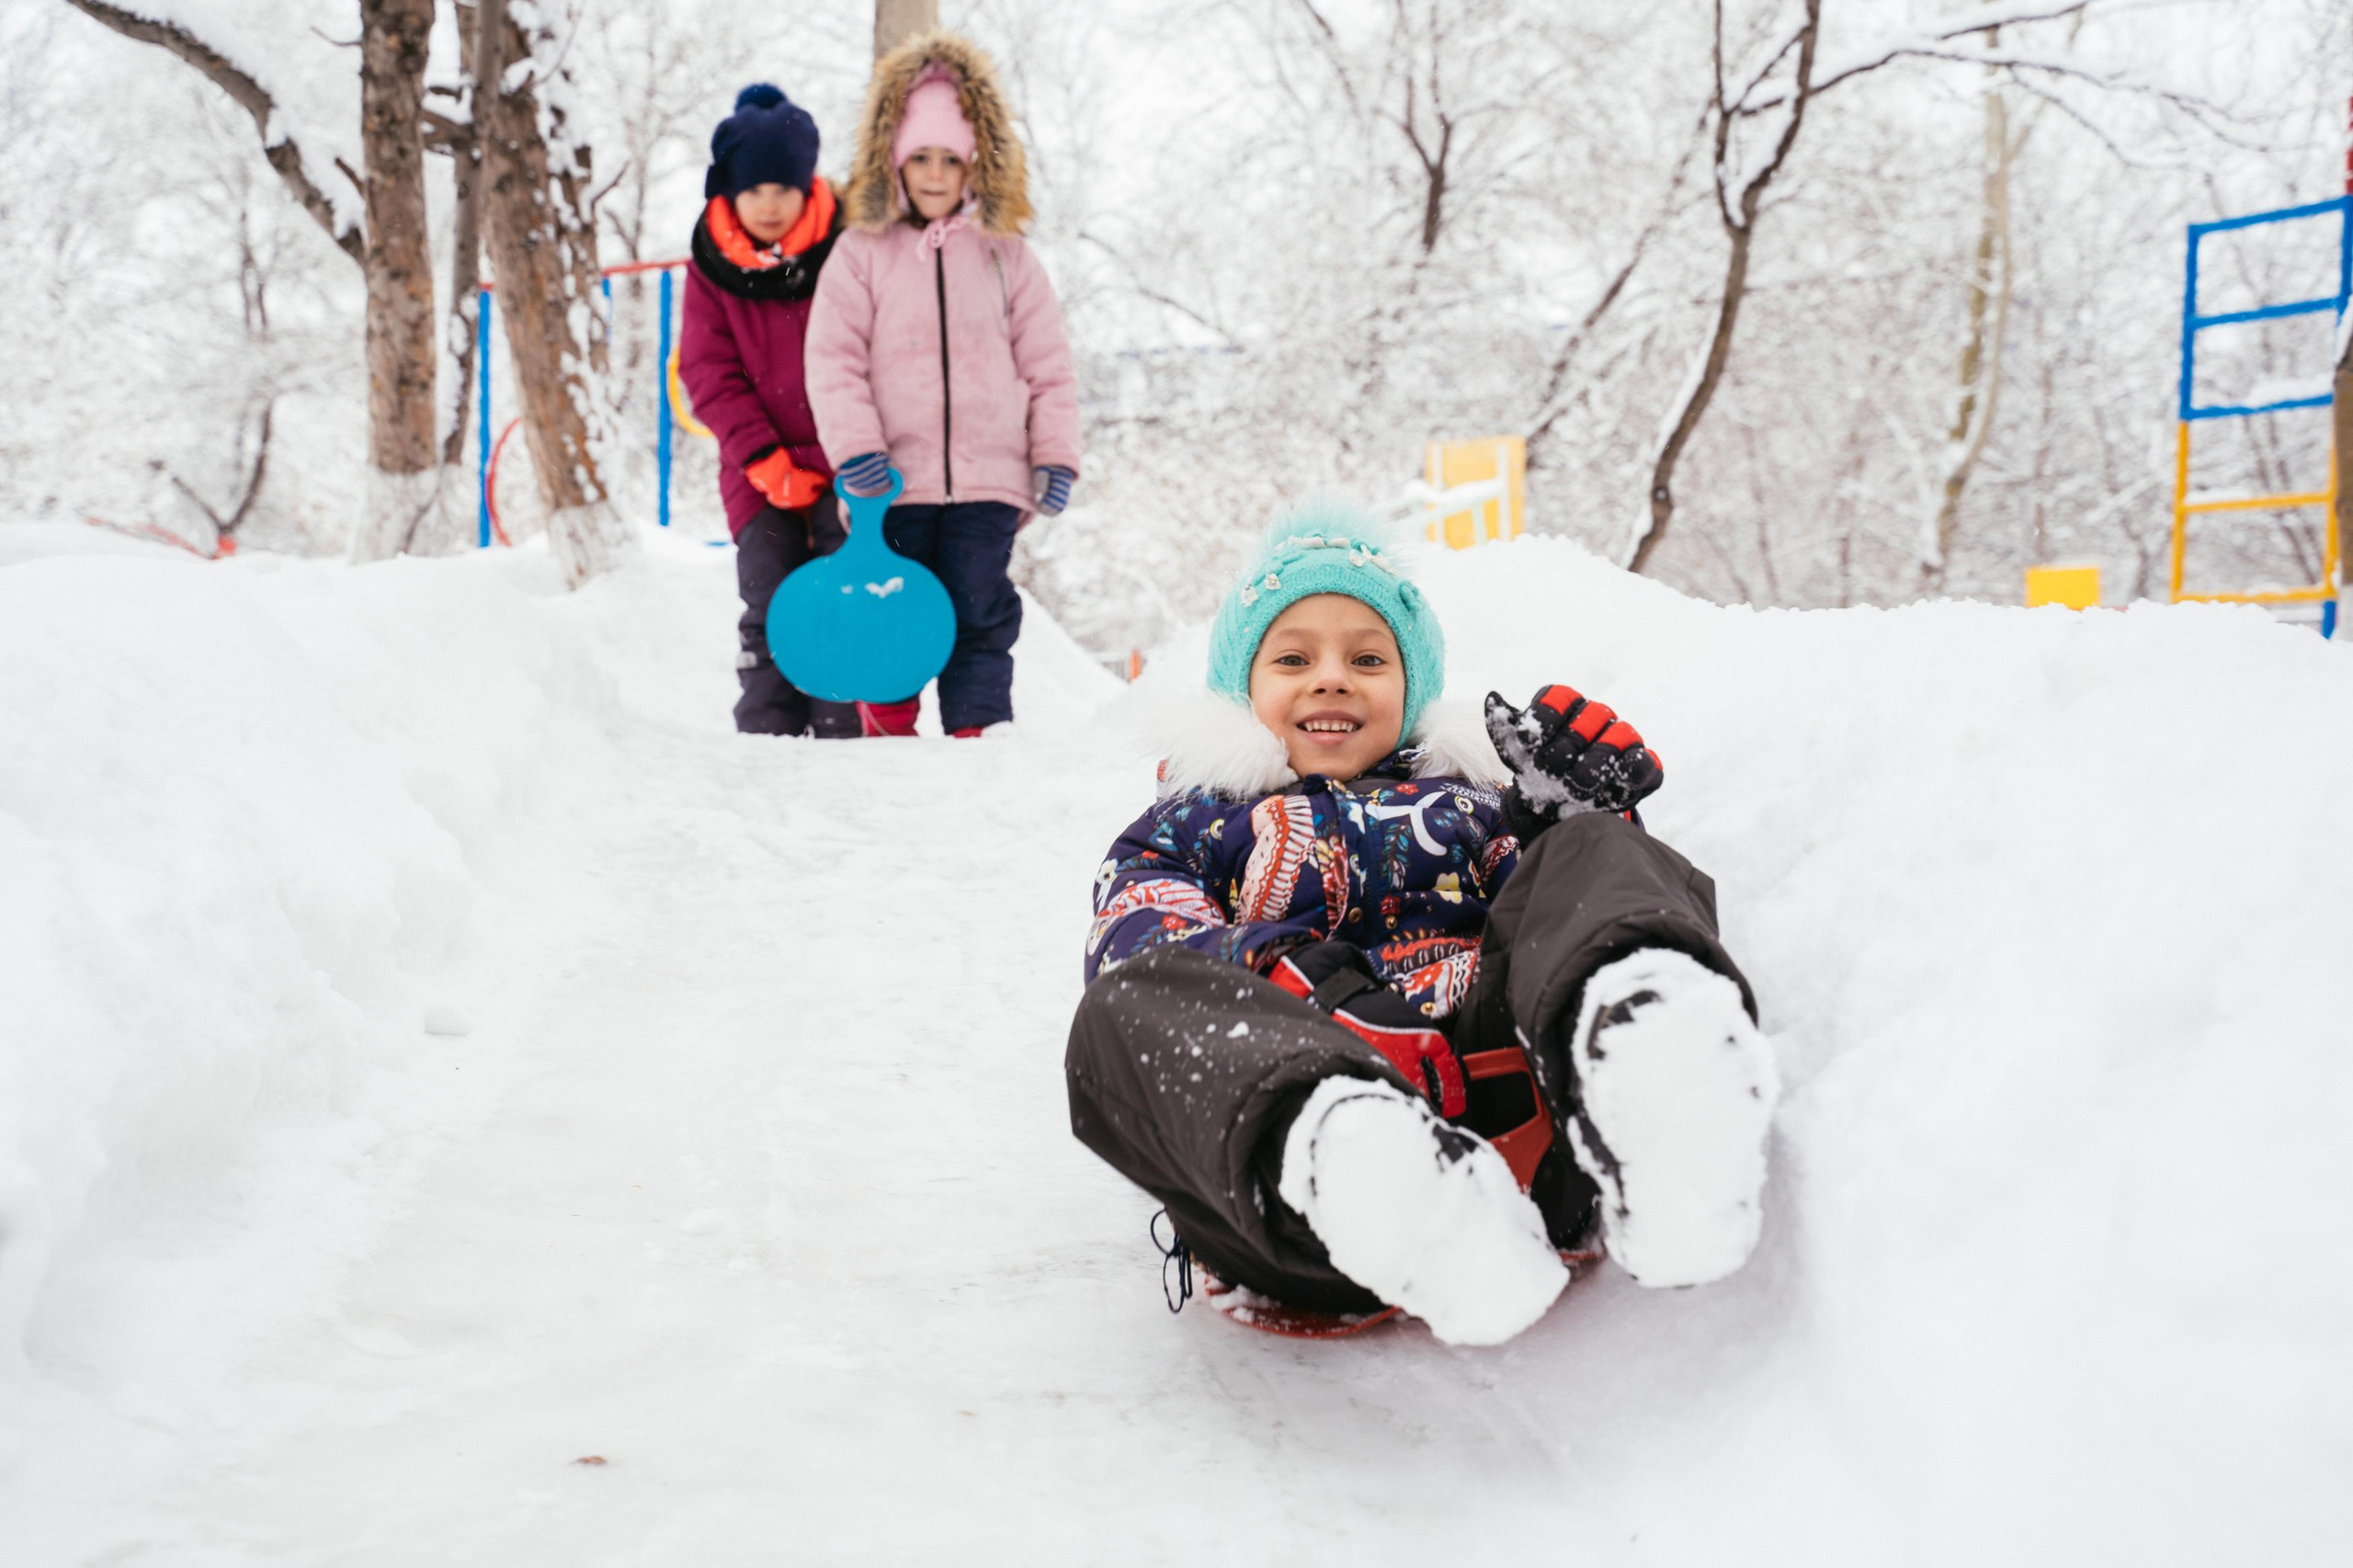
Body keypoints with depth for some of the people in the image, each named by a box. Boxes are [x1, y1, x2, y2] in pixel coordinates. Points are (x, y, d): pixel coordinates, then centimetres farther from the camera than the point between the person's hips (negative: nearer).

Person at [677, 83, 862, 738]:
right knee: (769, 608, -3)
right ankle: (767, 737, 2)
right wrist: (767, 462, -10)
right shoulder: (713, 267, 1)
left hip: (842, 466, -1)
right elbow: (709, 374, 0)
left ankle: (841, 732, 0)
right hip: (760, 472, 1)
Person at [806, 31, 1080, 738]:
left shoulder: (1006, 256, 9)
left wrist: (1056, 455, 2)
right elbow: (833, 359, -1)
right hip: (894, 479, 0)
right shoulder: (861, 253, 4)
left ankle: (977, 736, 10)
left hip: (989, 475, 1)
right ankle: (889, 730, 22)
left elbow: (1048, 365, 10)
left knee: (981, 613, 1)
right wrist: (854, 446, -13)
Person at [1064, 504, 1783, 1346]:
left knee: (1597, 854, -14)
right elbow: (1140, 940, 11)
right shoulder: (1191, 828, 34)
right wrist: (1273, 972, -11)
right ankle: (1331, 1159, -62)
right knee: (1128, 1006, -28)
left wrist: (1575, 818, 8)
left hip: (1504, 1097, 2)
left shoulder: (1475, 798, 38)